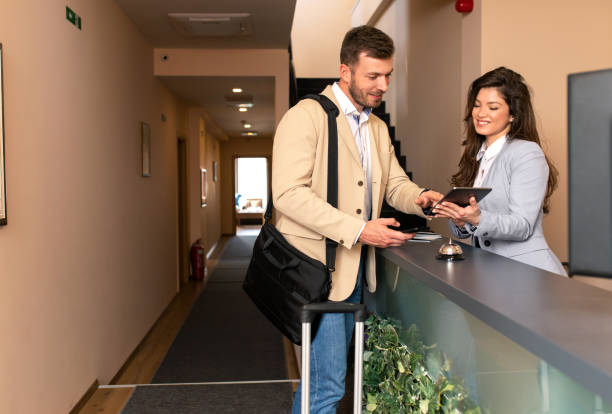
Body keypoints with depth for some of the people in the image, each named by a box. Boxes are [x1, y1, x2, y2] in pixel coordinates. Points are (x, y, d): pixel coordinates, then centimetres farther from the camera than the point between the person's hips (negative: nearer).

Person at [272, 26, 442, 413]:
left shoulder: (378, 127, 16)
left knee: (324, 372, 17)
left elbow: (395, 183, 16)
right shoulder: (307, 115, -11)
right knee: (329, 382, -5)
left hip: (355, 265, 8)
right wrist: (358, 230, -24)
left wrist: (420, 198, -8)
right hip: (316, 264, -8)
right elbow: (289, 192, -20)